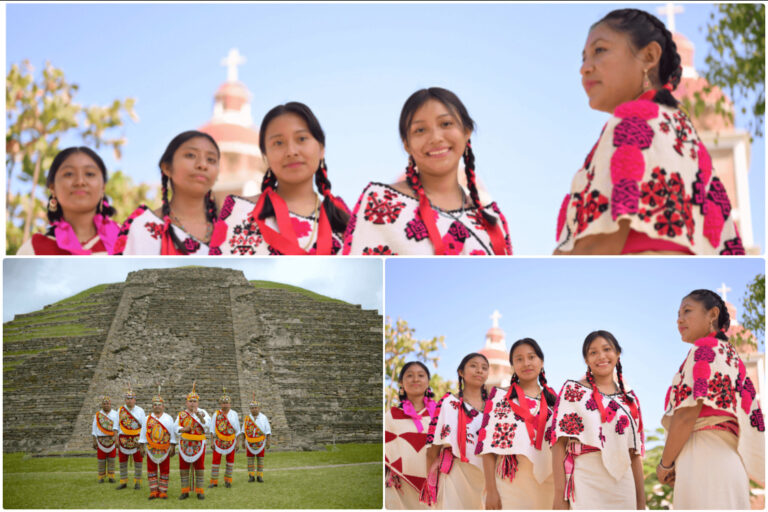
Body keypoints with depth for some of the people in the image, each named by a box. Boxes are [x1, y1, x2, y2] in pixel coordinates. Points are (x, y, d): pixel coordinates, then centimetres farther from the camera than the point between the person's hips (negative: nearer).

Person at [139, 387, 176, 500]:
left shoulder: (168, 418, 4)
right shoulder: (147, 419, 6)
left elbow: (172, 434, 3)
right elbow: (143, 433, 7)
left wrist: (172, 447, -3)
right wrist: (142, 447, 1)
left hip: (164, 449, -1)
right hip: (151, 448, 1)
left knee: (164, 470, 3)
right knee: (151, 470, 3)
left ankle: (163, 491, 9)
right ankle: (153, 491, 9)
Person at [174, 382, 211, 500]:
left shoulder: (202, 412, 2)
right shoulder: (181, 414, 9)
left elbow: (207, 424, -13)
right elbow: (176, 427, 6)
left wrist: (200, 417, -29)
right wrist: (184, 429, -12)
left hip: (199, 444, -2)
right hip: (184, 444, 2)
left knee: (199, 467, 0)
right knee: (184, 467, 3)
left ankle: (200, 491, 7)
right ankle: (185, 491, 12)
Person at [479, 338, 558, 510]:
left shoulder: (552, 399, 15)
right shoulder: (500, 397, 6)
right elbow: (488, 445, -2)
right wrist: (491, 491, -10)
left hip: (547, 483, 3)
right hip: (511, 482, -3)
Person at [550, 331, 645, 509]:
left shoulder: (630, 398, 15)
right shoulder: (572, 391, 4)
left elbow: (635, 453, 15)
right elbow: (559, 444, -4)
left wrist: (641, 501, 10)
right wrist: (560, 496, -12)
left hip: (622, 485, 4)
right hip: (585, 485, -4)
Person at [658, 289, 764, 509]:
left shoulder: (705, 349, -1)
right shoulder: (733, 357, 25)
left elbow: (687, 414, -13)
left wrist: (665, 464, -3)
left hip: (704, 458, -9)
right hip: (730, 462, 9)